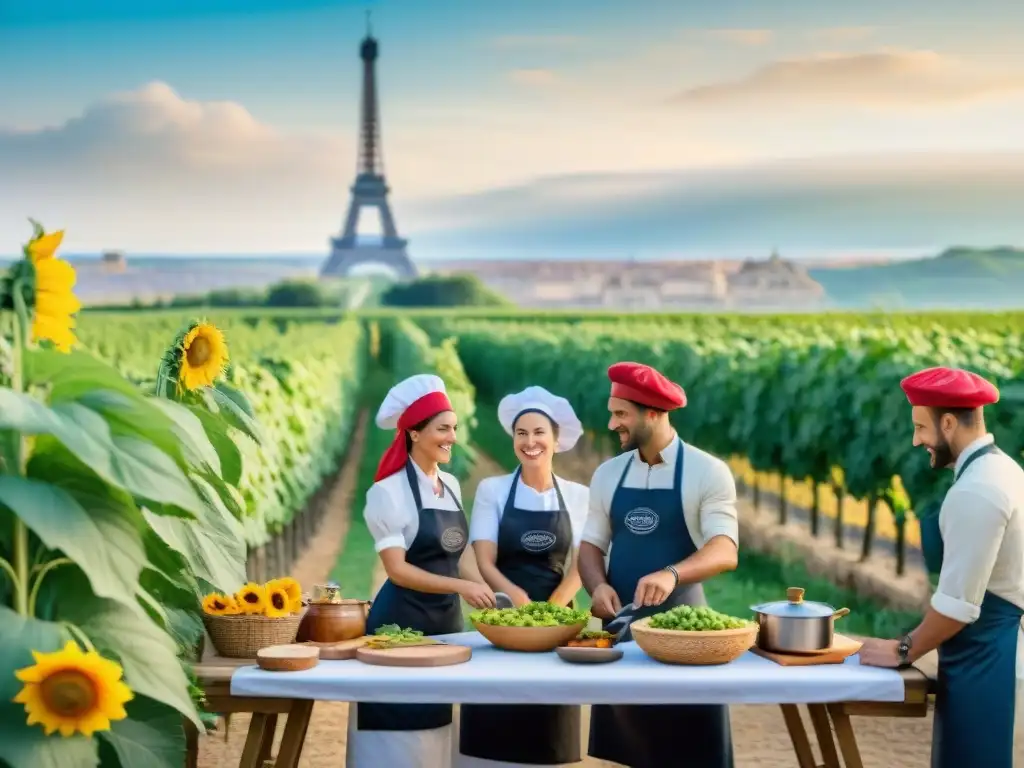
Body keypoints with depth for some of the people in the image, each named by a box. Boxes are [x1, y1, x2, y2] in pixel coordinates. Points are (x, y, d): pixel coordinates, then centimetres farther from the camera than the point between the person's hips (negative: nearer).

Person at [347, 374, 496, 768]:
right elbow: (396, 569, -17)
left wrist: (460, 600, 11)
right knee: (399, 728, -4)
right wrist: (461, 586, -25)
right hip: (401, 621, -7)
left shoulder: (452, 486, 9)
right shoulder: (389, 492, -11)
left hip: (446, 619, 7)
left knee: (434, 727, 11)